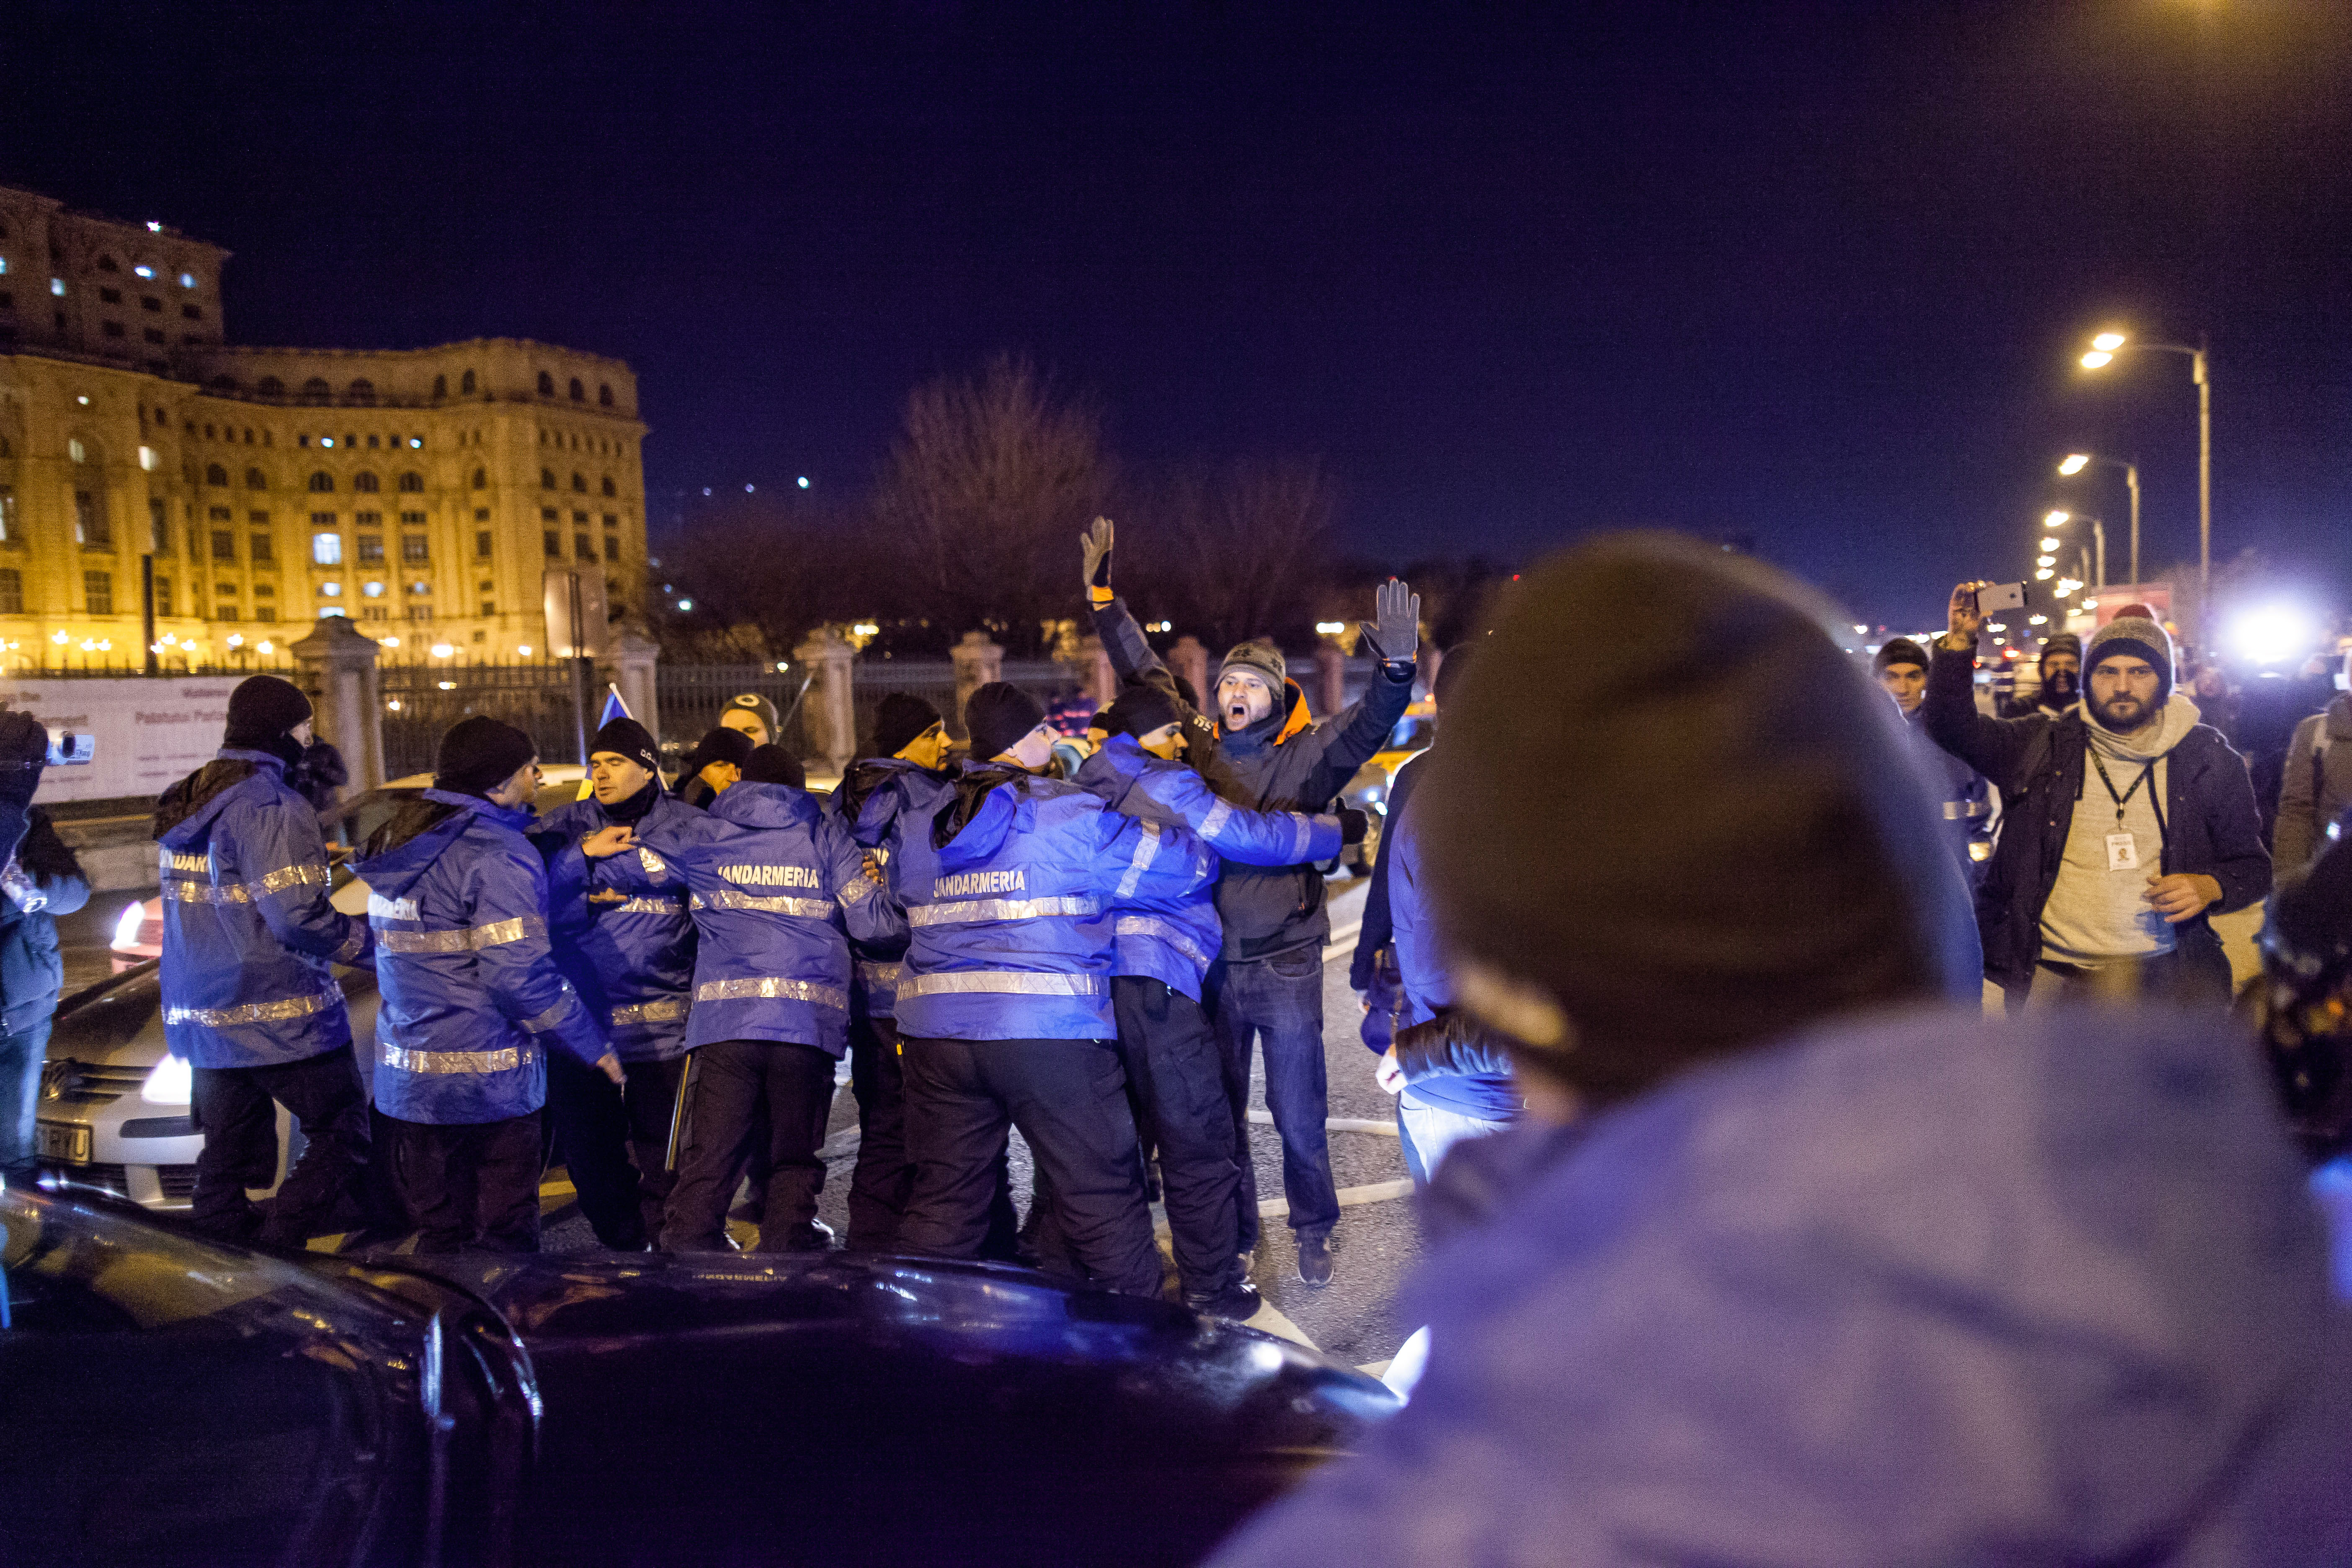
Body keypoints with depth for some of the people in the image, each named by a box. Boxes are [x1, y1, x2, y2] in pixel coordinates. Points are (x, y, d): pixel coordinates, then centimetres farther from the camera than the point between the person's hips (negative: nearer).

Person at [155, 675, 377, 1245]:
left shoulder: (190, 800, 13)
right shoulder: (272, 807, -16)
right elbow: (299, 915, -23)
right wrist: (372, 942, -11)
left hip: (202, 1015, 9)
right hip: (277, 1015, -9)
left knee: (229, 1144, 15)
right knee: (344, 1132, -2)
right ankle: (281, 1237, -11)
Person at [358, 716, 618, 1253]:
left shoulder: (400, 842, 11)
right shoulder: (496, 855, -17)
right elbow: (520, 974, -22)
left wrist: (578, 854, 16)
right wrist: (593, 1044, -12)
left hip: (406, 1082, 8)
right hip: (487, 1083, -8)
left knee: (440, 1235, 16)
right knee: (506, 1239, 3)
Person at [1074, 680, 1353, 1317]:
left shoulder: (1087, 791, 19)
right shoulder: (1164, 787, -5)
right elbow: (1254, 836, -4)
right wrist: (1340, 830, 9)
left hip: (1099, 978, 9)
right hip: (1152, 978, -8)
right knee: (1197, 1140, 0)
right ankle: (1212, 1289, 6)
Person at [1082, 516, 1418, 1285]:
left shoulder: (1307, 757, -3)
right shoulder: (1198, 753, 6)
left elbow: (1367, 726, -19)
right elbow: (1144, 675, 9)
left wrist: (1395, 668, -38)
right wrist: (1103, 596, 5)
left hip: (1286, 967, -3)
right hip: (1211, 965, 3)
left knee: (1299, 1118, 5)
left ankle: (1313, 1233, 27)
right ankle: (1233, 1237, 30)